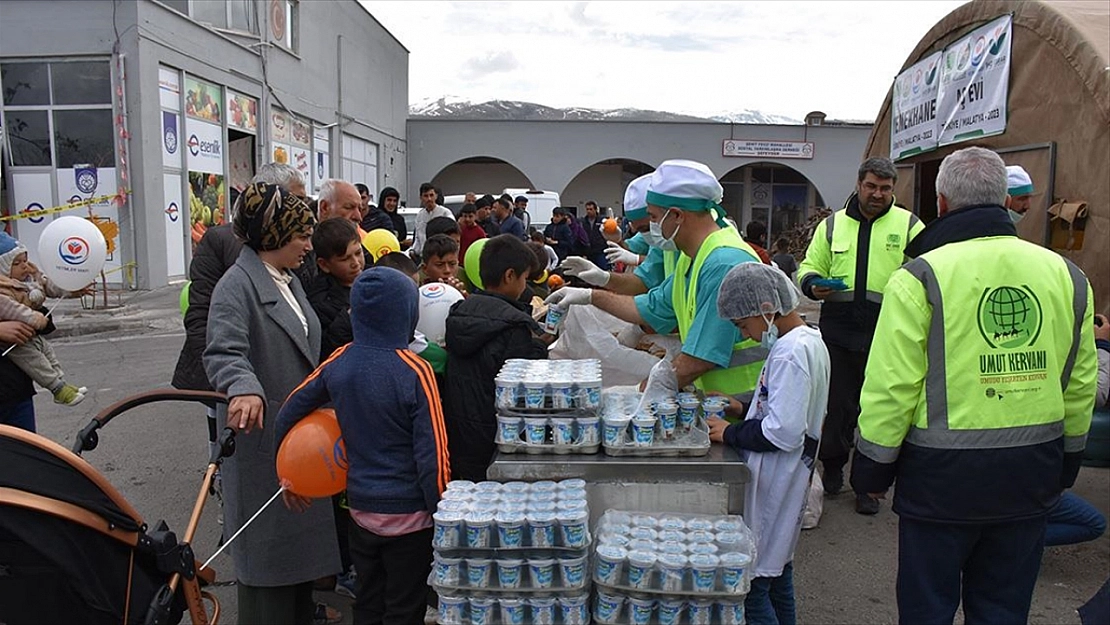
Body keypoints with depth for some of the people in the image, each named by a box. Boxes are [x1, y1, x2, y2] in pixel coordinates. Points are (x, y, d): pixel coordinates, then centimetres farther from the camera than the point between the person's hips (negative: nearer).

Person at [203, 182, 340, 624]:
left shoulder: (290, 281, 13)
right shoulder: (237, 284, -15)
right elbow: (225, 352, -29)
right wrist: (244, 390, -48)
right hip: (261, 436, -9)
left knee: (301, 535, 19)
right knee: (268, 544, 3)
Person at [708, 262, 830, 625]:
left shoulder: (790, 353, -22)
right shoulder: (810, 341, 9)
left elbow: (783, 432, -26)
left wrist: (730, 434, -14)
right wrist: (746, 410, 7)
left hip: (773, 482, -11)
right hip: (786, 477, 11)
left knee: (751, 584, -3)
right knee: (778, 573, 22)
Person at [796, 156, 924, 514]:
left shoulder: (908, 225, 6)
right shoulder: (832, 224, 11)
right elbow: (809, 267, 14)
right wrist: (814, 285, -8)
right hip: (838, 331, 2)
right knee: (837, 406, 10)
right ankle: (832, 470, 29)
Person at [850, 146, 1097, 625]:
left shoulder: (919, 278, -13)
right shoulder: (1065, 275, 3)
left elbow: (890, 388, -14)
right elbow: (1081, 384, 10)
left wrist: (872, 470, -2)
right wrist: (1065, 466, 22)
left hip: (943, 476, -5)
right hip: (1031, 476, 5)